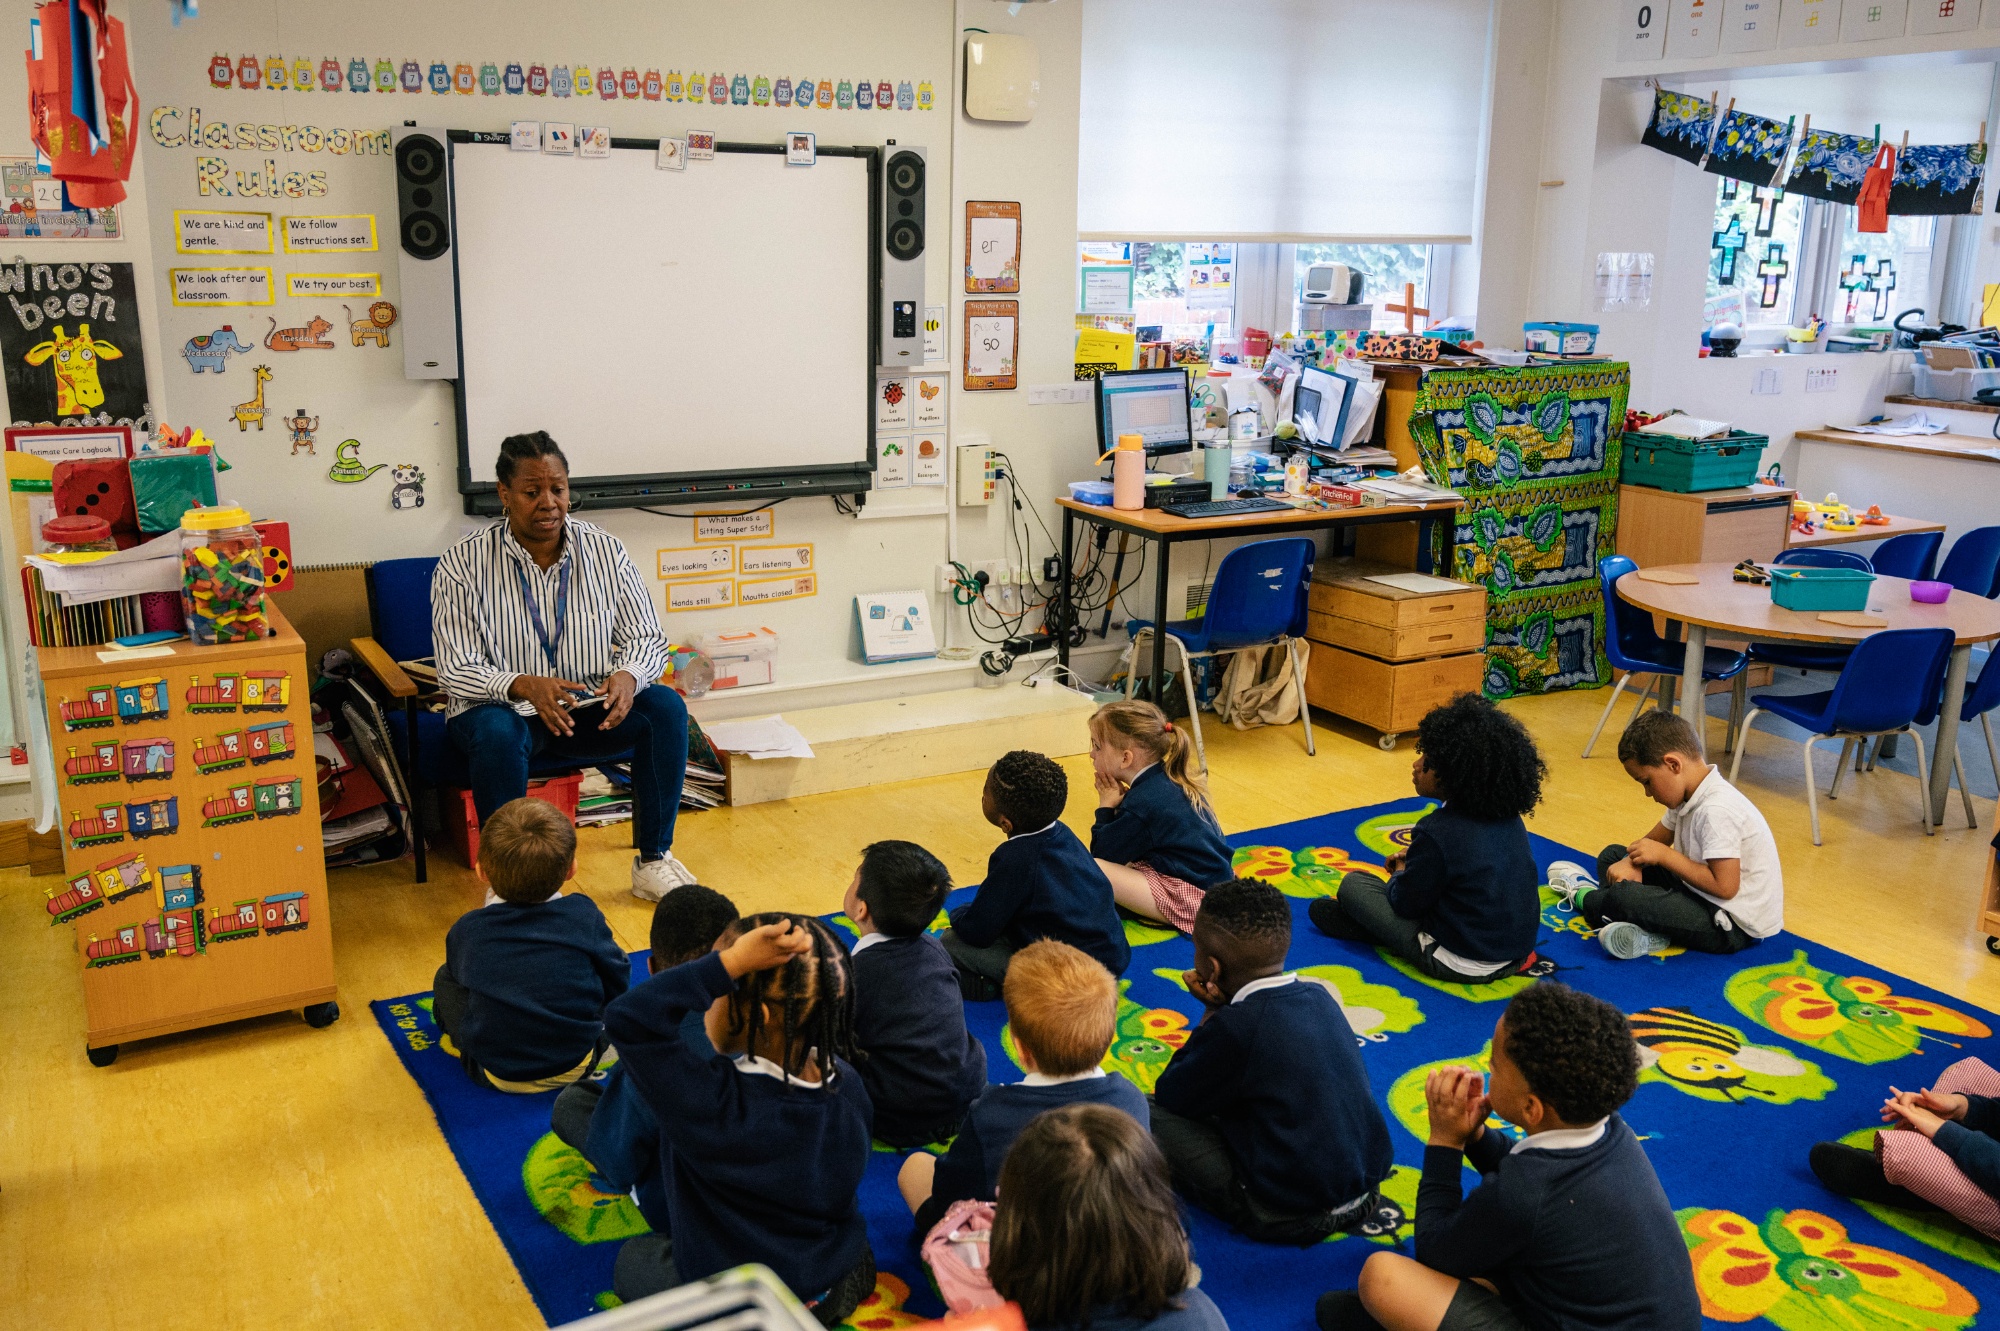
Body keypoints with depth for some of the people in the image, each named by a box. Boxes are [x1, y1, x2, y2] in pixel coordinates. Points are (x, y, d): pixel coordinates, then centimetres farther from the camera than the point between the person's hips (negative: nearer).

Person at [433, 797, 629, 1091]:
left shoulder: (467, 930, -8)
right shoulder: (584, 917, -10)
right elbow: (617, 982, 1)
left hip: (497, 1075, 0)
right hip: (576, 1067, 0)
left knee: (445, 979, 19)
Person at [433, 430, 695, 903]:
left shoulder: (606, 551, -1)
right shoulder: (461, 566, -10)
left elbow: (646, 638, 1)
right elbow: (457, 672, -13)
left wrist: (628, 676, -24)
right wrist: (523, 686, -34)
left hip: (589, 709, 3)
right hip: (505, 709, -3)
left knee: (666, 706, -23)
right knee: (497, 735, -37)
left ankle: (653, 863, -13)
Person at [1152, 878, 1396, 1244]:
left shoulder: (1235, 1026, -20)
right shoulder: (1319, 996, 1)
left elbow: (1170, 1096, -6)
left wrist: (1212, 1013, -2)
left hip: (1286, 1219, -7)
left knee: (1152, 1114, -4)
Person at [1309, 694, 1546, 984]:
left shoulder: (1437, 832, -24)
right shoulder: (1510, 818, -2)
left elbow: (1406, 903, -12)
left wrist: (1401, 872, 9)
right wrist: (1415, 864, 16)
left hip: (1461, 966, -7)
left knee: (1353, 883, 3)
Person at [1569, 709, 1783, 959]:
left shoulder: (1716, 811, -27)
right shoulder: (1689, 794, 3)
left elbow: (1724, 886, -29)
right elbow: (1655, 839, 13)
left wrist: (1663, 854, -21)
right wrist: (1633, 861, -10)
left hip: (1734, 926, -11)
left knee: (1622, 897, -28)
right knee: (1613, 856, 12)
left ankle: (1585, 899, 8)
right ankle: (1645, 931, -11)